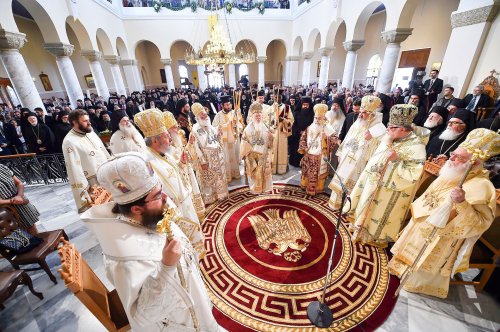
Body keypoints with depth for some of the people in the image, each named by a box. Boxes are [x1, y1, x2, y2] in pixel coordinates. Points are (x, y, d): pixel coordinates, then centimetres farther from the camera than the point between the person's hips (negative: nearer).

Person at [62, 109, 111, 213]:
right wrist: (85, 196, -19)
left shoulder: (91, 132, 6)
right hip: (94, 185, -6)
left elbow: (104, 152, 16)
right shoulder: (69, 141, -15)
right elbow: (74, 170, -17)